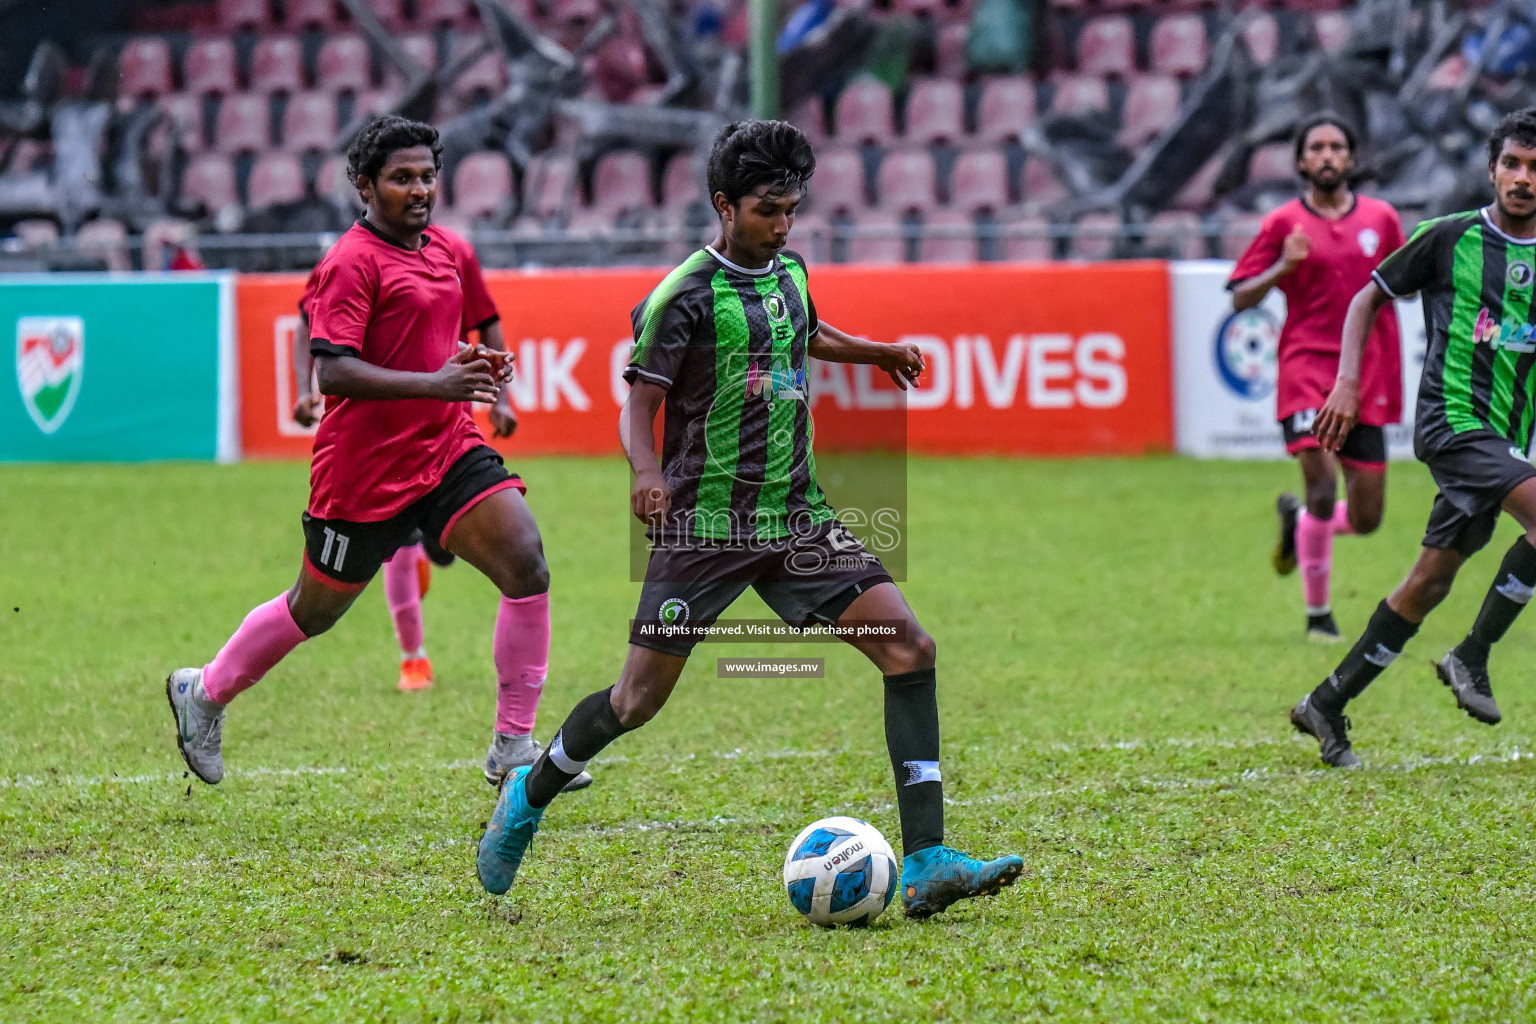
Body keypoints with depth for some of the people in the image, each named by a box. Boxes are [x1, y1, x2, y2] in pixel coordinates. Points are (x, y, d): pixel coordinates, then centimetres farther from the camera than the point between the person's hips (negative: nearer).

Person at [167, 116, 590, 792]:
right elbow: (333, 371, -24)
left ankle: (512, 754, -7)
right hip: (364, 471, -7)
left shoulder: (441, 251, 12)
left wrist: (475, 362, 8)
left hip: (449, 450, 7)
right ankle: (204, 694, 36)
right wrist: (434, 384, -32)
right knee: (314, 611, 9)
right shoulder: (353, 261, -14)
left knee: (527, 564, -12)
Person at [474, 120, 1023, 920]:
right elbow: (639, 406, -14)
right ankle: (530, 794, 29)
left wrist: (879, 354, 27)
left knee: (909, 648, -12)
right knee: (640, 698, -3)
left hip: (796, 521, 6)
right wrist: (647, 473, -33)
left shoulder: (787, 272, 11)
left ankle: (925, 863, -14)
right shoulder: (685, 297, -10)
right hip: (705, 525, -6)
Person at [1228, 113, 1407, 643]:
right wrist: (1282, 268, -16)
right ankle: (1317, 613, -3)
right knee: (1323, 485, -19)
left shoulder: (1381, 218, 8)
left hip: (1366, 381, 3)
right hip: (1306, 370, -3)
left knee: (1366, 517, 1)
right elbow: (1239, 299, 1)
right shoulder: (1283, 224, 1)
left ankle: (1298, 519, 35)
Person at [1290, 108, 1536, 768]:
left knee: (1432, 580, 7)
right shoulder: (1449, 238, -3)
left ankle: (1328, 705, 19)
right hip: (1452, 418, -5)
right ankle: (1472, 657, -11)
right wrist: (1348, 382, -3)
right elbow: (1370, 298, 7)